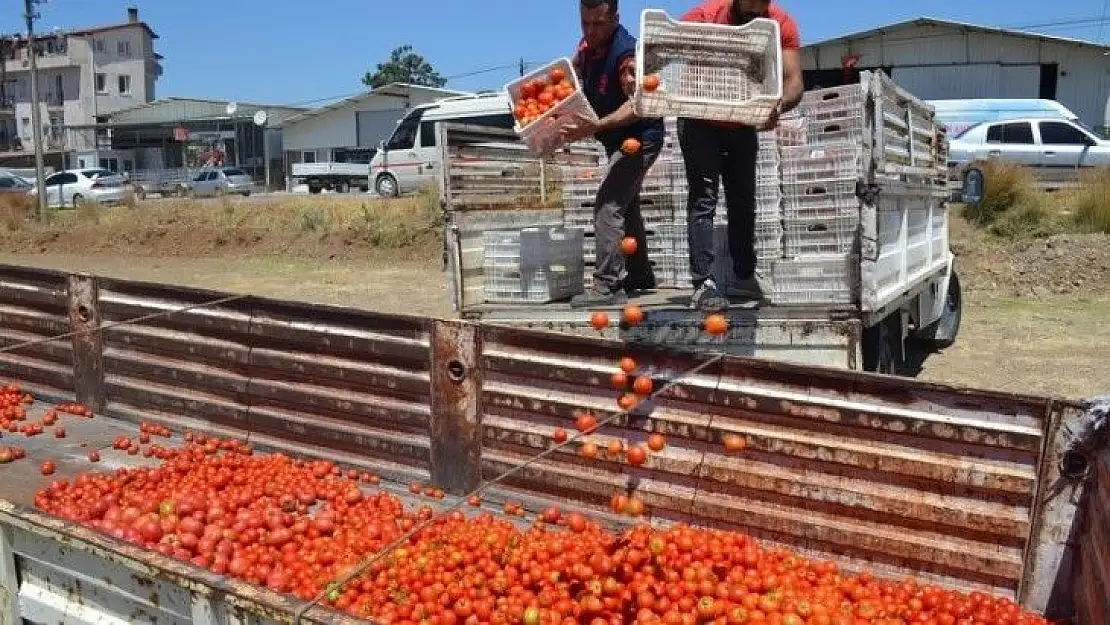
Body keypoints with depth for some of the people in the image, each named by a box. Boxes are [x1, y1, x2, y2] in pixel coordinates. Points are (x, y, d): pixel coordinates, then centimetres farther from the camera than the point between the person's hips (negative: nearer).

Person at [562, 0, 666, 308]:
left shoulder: (626, 52, -24)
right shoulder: (587, 44, 1)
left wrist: (597, 126, -40)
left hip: (639, 139, -10)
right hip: (619, 141, 10)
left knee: (607, 207, -18)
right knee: (625, 207, 20)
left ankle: (608, 286, -17)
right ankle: (640, 275, 35)